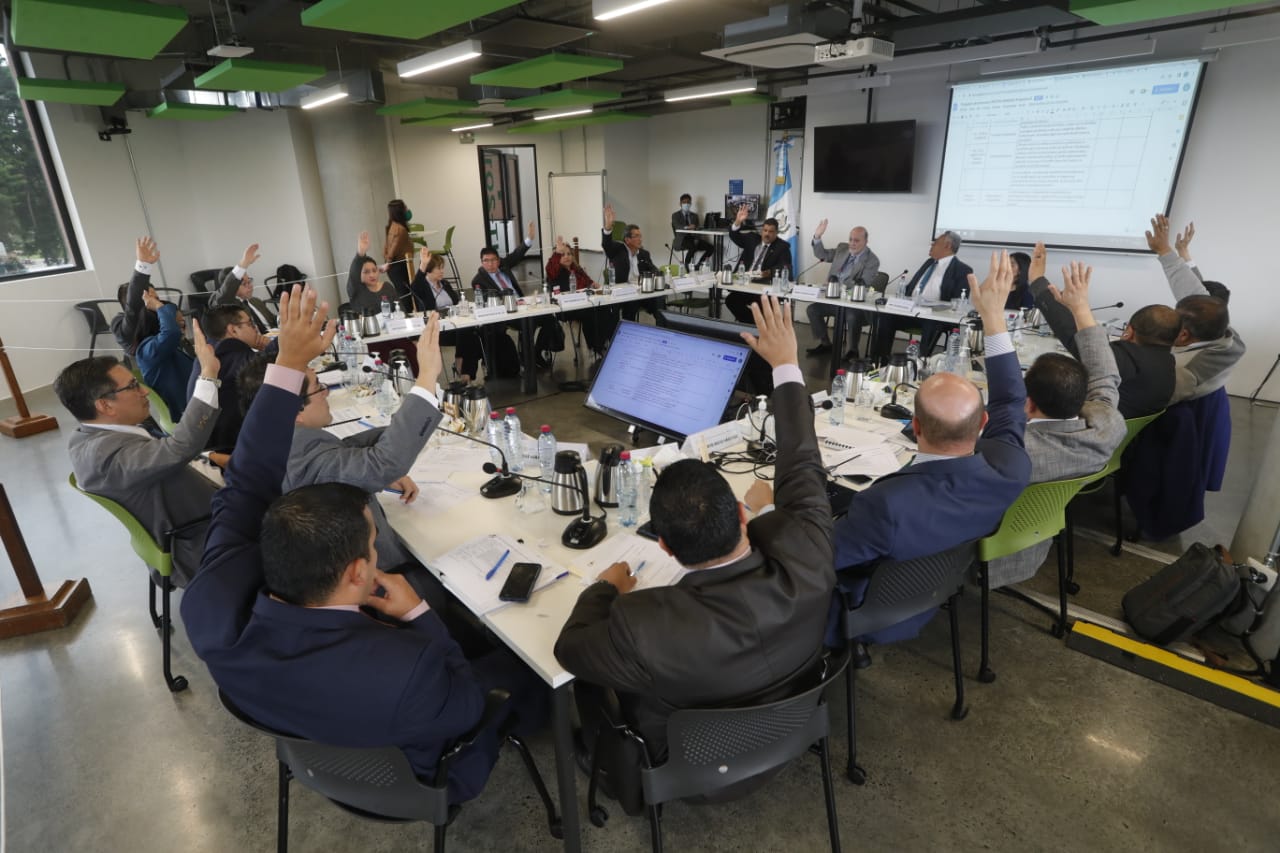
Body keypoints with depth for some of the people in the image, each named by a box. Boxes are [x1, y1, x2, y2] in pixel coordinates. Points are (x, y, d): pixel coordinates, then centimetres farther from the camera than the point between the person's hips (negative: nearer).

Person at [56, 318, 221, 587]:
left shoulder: (88, 438, 1)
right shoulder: (108, 451, -30)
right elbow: (181, 448, -44)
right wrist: (208, 375, -40)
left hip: (183, 530, 9)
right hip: (199, 549, -9)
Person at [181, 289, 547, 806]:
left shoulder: (211, 608, -35)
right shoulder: (407, 671, -49)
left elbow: (248, 488, -21)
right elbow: (463, 704, -27)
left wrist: (289, 364, -21)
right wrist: (417, 613, -21)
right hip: (408, 776, -4)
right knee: (522, 669, 18)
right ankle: (522, 731, 51)